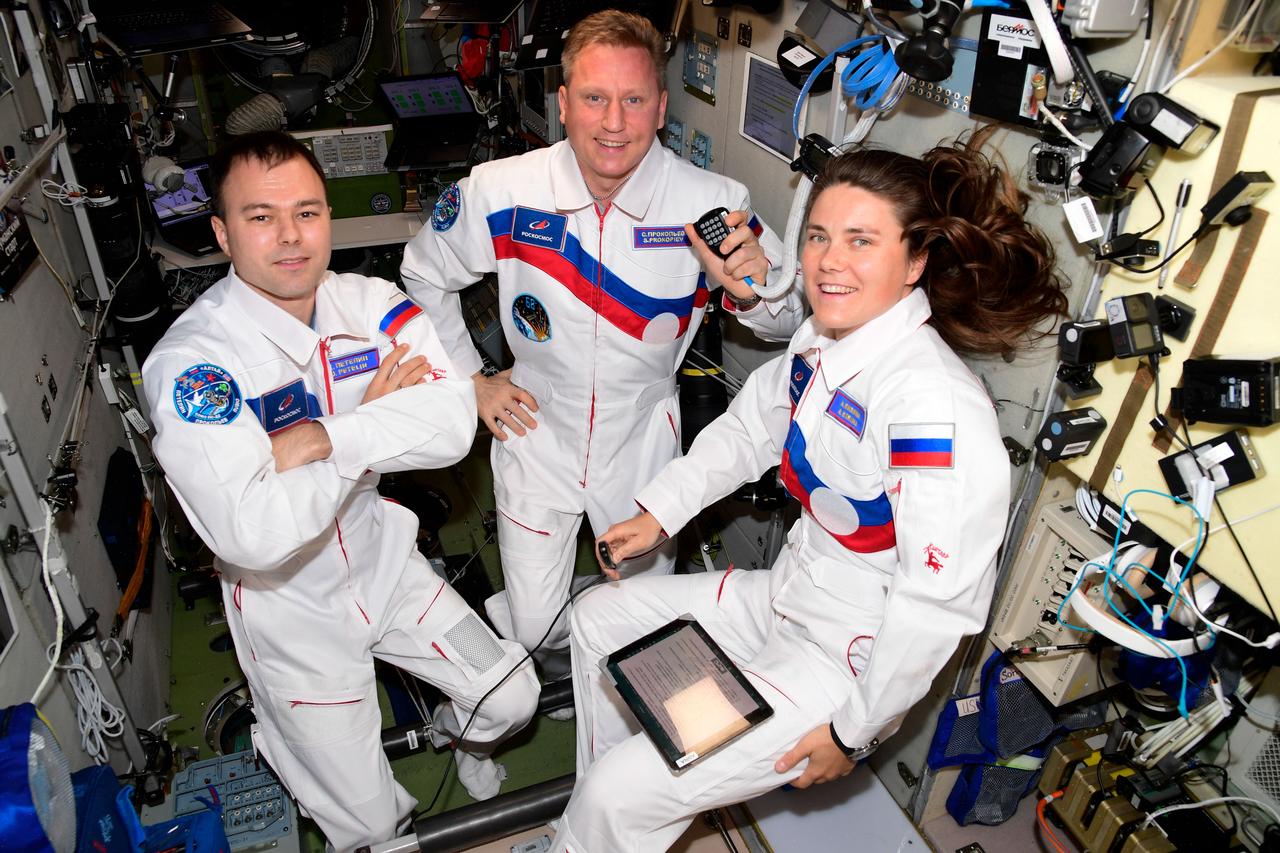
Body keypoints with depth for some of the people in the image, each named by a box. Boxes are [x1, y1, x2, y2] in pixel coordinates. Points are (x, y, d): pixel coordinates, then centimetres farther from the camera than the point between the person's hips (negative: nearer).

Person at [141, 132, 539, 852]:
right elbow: (254, 534, -36)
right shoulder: (189, 361, -25)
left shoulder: (369, 303, -10)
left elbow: (454, 423, -23)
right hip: (294, 611, -4)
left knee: (513, 699, 9)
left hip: (384, 562, 4)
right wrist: (375, 416, -26)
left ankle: (462, 731, 44)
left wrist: (321, 438, -32)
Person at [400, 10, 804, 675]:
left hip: (643, 438, 1)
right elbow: (424, 276, 3)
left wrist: (750, 288, -32)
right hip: (538, 429, 0)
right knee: (530, 632, 7)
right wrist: (469, 379, 1)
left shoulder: (714, 205, -18)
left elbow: (795, 319, -9)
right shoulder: (500, 191, -16)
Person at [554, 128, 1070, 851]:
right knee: (599, 616, 19)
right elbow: (749, 427, 14)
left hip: (853, 660, -9)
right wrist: (660, 513, 9)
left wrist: (855, 730, -18)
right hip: (785, 596, 9)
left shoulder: (937, 407, -31)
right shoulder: (821, 343, -4)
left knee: (624, 792, -14)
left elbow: (940, 599, -28)